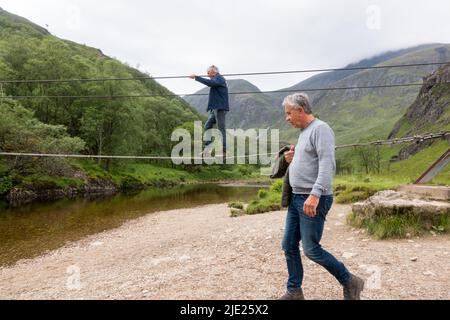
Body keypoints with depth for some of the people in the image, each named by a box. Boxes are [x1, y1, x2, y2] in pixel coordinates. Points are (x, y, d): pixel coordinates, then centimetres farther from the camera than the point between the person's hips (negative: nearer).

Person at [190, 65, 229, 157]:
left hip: (220, 108, -10)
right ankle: (208, 148, 4)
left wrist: (196, 77, -26)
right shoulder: (217, 79, 24)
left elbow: (210, 83, -27)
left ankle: (224, 151, -4)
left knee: (221, 128, -8)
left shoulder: (219, 78, -8)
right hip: (215, 108, 10)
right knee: (207, 126, 6)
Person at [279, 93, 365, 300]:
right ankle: (294, 291, 23)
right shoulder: (304, 132, 18)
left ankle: (350, 283, 17)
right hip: (297, 198, 9)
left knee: (312, 250, -3)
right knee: (289, 246, 10)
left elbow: (327, 164, -23)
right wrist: (292, 160, 7)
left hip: (314, 200, -9)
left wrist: (315, 194, -32)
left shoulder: (320, 129, -11)